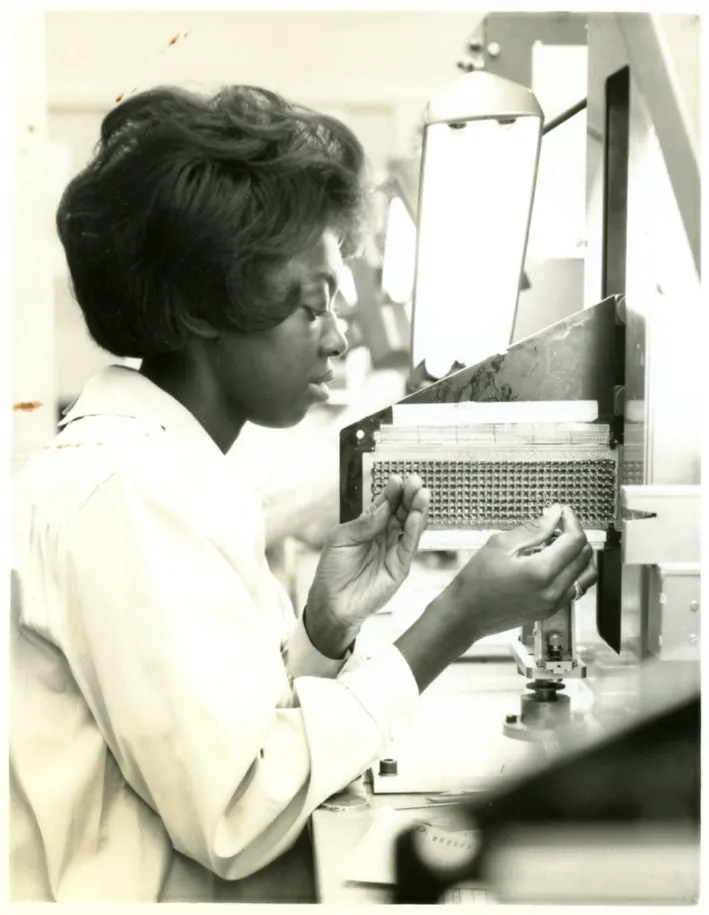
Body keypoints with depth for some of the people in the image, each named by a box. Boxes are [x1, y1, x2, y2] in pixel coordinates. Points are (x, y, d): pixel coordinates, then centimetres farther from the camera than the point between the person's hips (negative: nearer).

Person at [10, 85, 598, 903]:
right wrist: (457, 620, -18)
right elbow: (238, 816, -21)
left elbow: (224, 738, 7)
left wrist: (323, 628, -6)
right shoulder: (128, 485, -18)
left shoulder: (165, 465, 10)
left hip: (203, 884, 8)